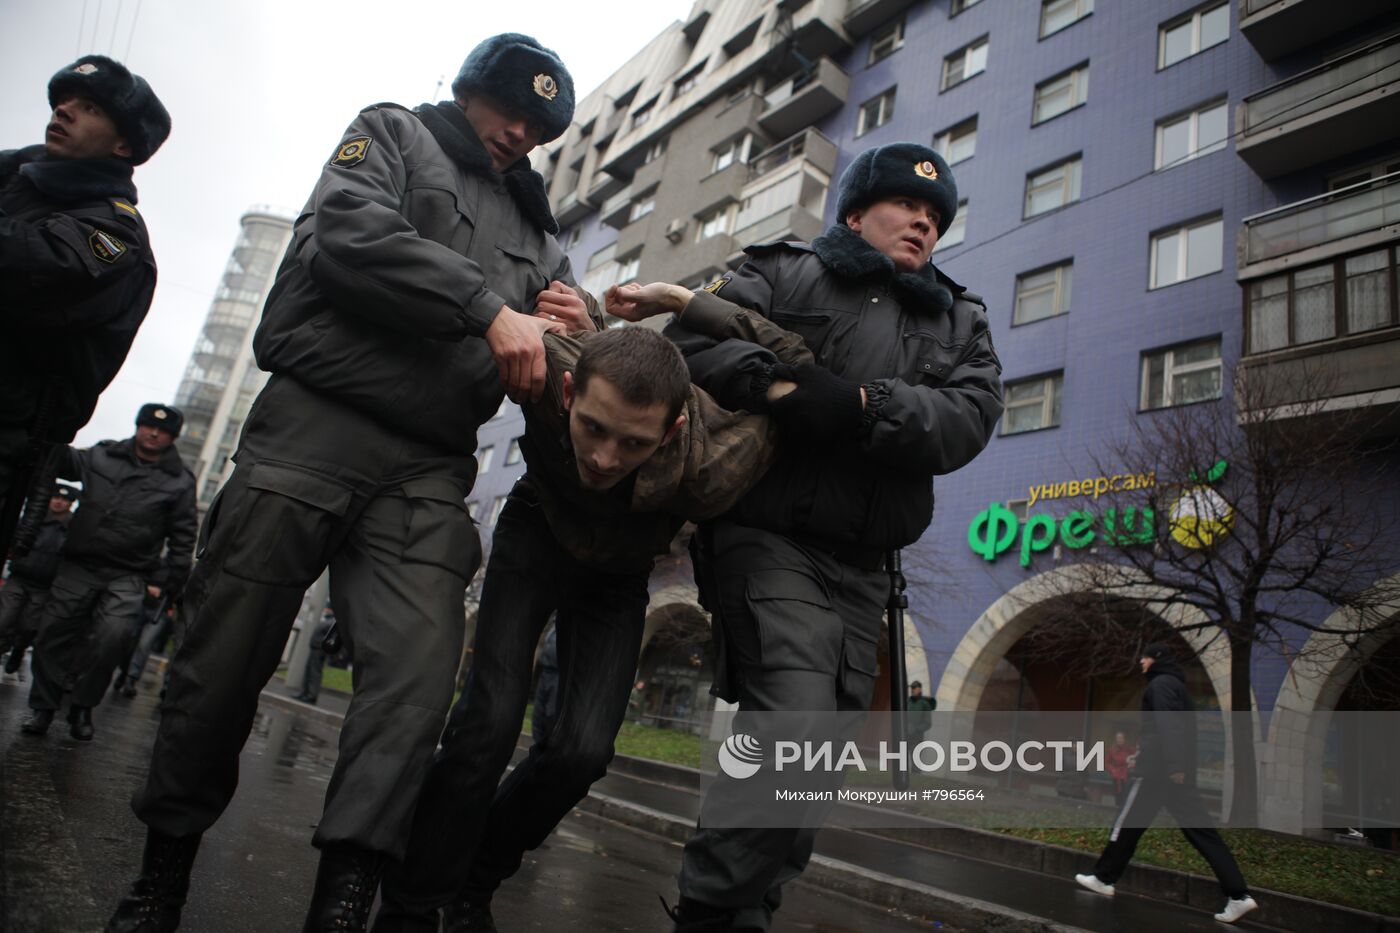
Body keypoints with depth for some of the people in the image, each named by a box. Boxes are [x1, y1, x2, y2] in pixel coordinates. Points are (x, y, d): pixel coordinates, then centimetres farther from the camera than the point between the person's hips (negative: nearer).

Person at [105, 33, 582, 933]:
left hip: (427, 471, 4)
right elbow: (350, 233, -8)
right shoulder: (393, 133, 13)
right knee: (226, 654, 1)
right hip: (313, 425, -3)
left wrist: (560, 327, 0)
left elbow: (541, 354, 25)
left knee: (420, 668, -13)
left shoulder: (535, 227, 25)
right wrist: (488, 308, -15)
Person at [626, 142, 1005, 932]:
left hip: (862, 566, 6)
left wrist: (860, 405, -16)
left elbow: (969, 420, -2)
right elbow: (692, 340, -8)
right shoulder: (786, 274, 7)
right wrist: (781, 382, -22)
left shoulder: (960, 323, 17)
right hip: (770, 538, -5)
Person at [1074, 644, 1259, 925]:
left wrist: (1172, 764, -28)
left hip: (1160, 768, -9)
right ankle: (1238, 895, -2)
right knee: (1200, 830, 4)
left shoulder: (1160, 684, -8)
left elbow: (1167, 724, -21)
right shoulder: (1177, 684, 20)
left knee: (1128, 824, 2)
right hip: (1180, 769, 9)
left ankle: (1104, 879, 10)